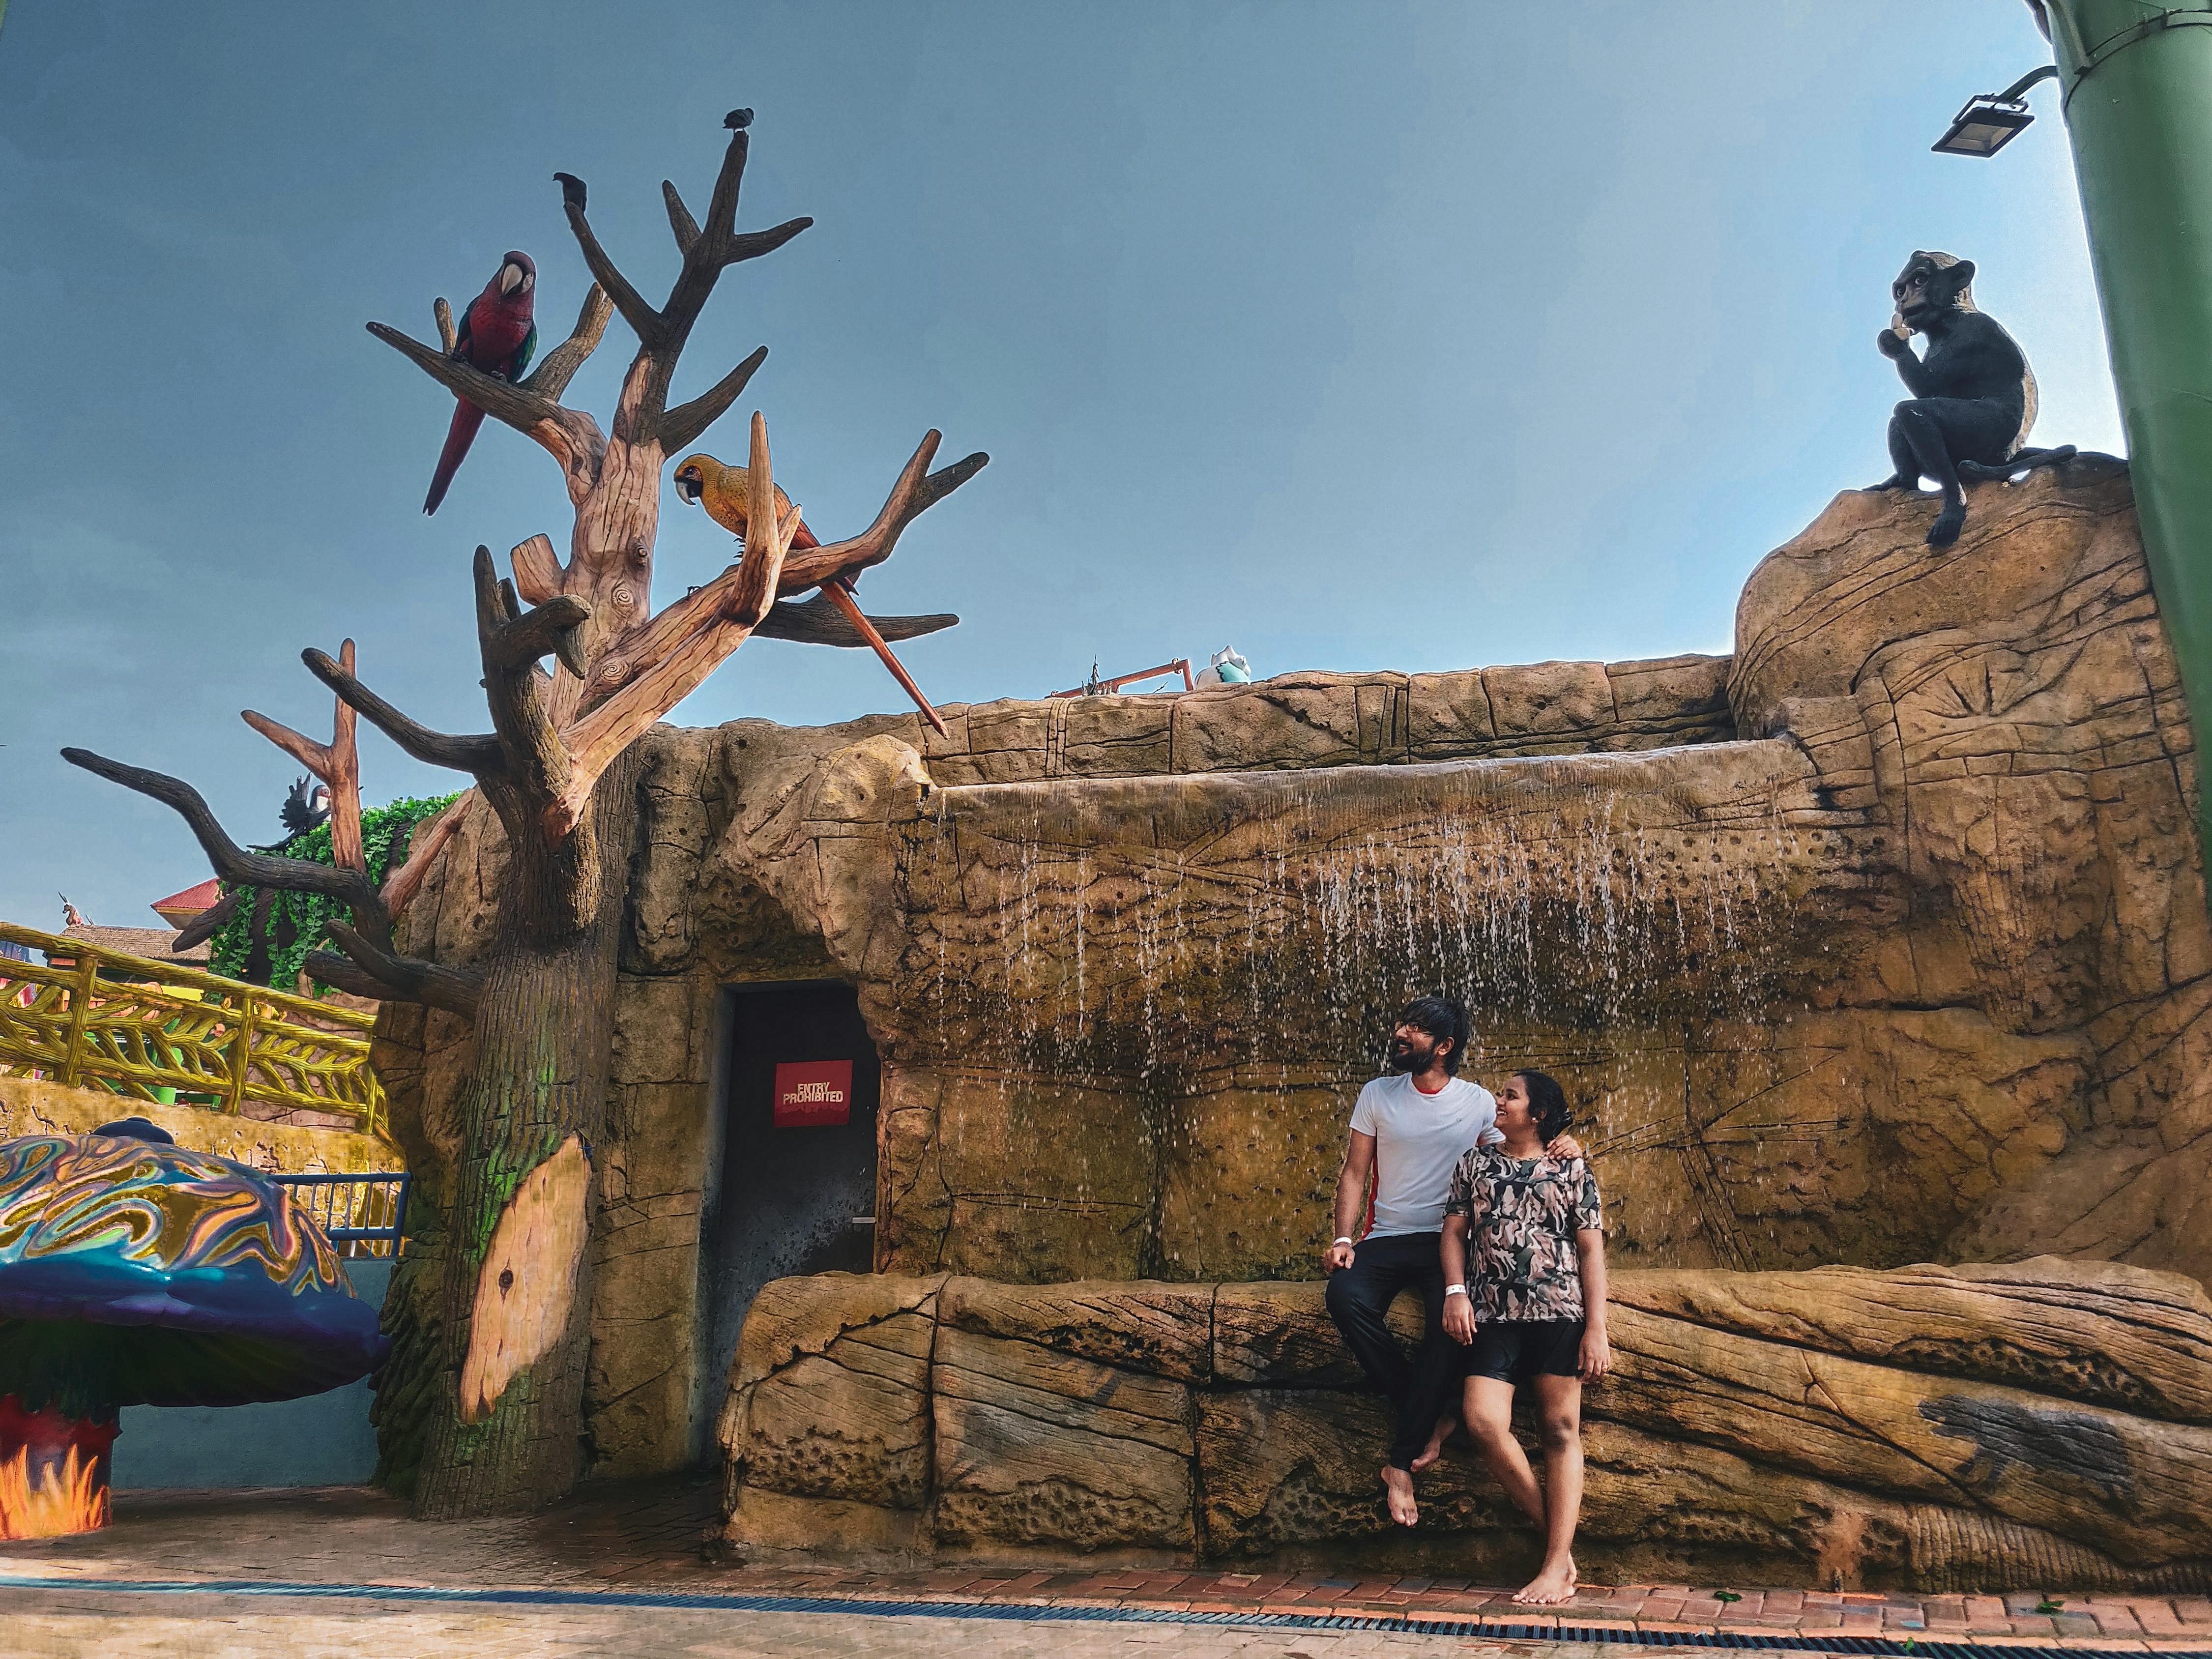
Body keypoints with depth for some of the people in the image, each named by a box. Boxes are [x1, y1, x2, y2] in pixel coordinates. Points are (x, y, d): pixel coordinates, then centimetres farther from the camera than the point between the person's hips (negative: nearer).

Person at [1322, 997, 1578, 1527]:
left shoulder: (1479, 1102, 3)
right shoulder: (1378, 1094, 4)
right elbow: (1354, 1173, 6)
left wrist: (1559, 1149, -13)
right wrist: (1343, 1239, -8)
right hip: (1386, 1239, 1)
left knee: (1452, 1318, -32)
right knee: (1346, 1295, -31)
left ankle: (1402, 1462, -21)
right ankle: (1431, 1416, -15)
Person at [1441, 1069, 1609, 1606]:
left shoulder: (1572, 1169, 8)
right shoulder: (1475, 1162, 17)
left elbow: (1592, 1249, 4)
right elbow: (1455, 1230, 14)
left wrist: (1597, 1328, -4)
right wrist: (1456, 1290, -3)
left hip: (1559, 1311, -2)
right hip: (1492, 1314, 2)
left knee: (1561, 1429, -3)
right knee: (1484, 1420, -13)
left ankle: (1557, 1565, 0)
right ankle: (1557, 1539, 2)